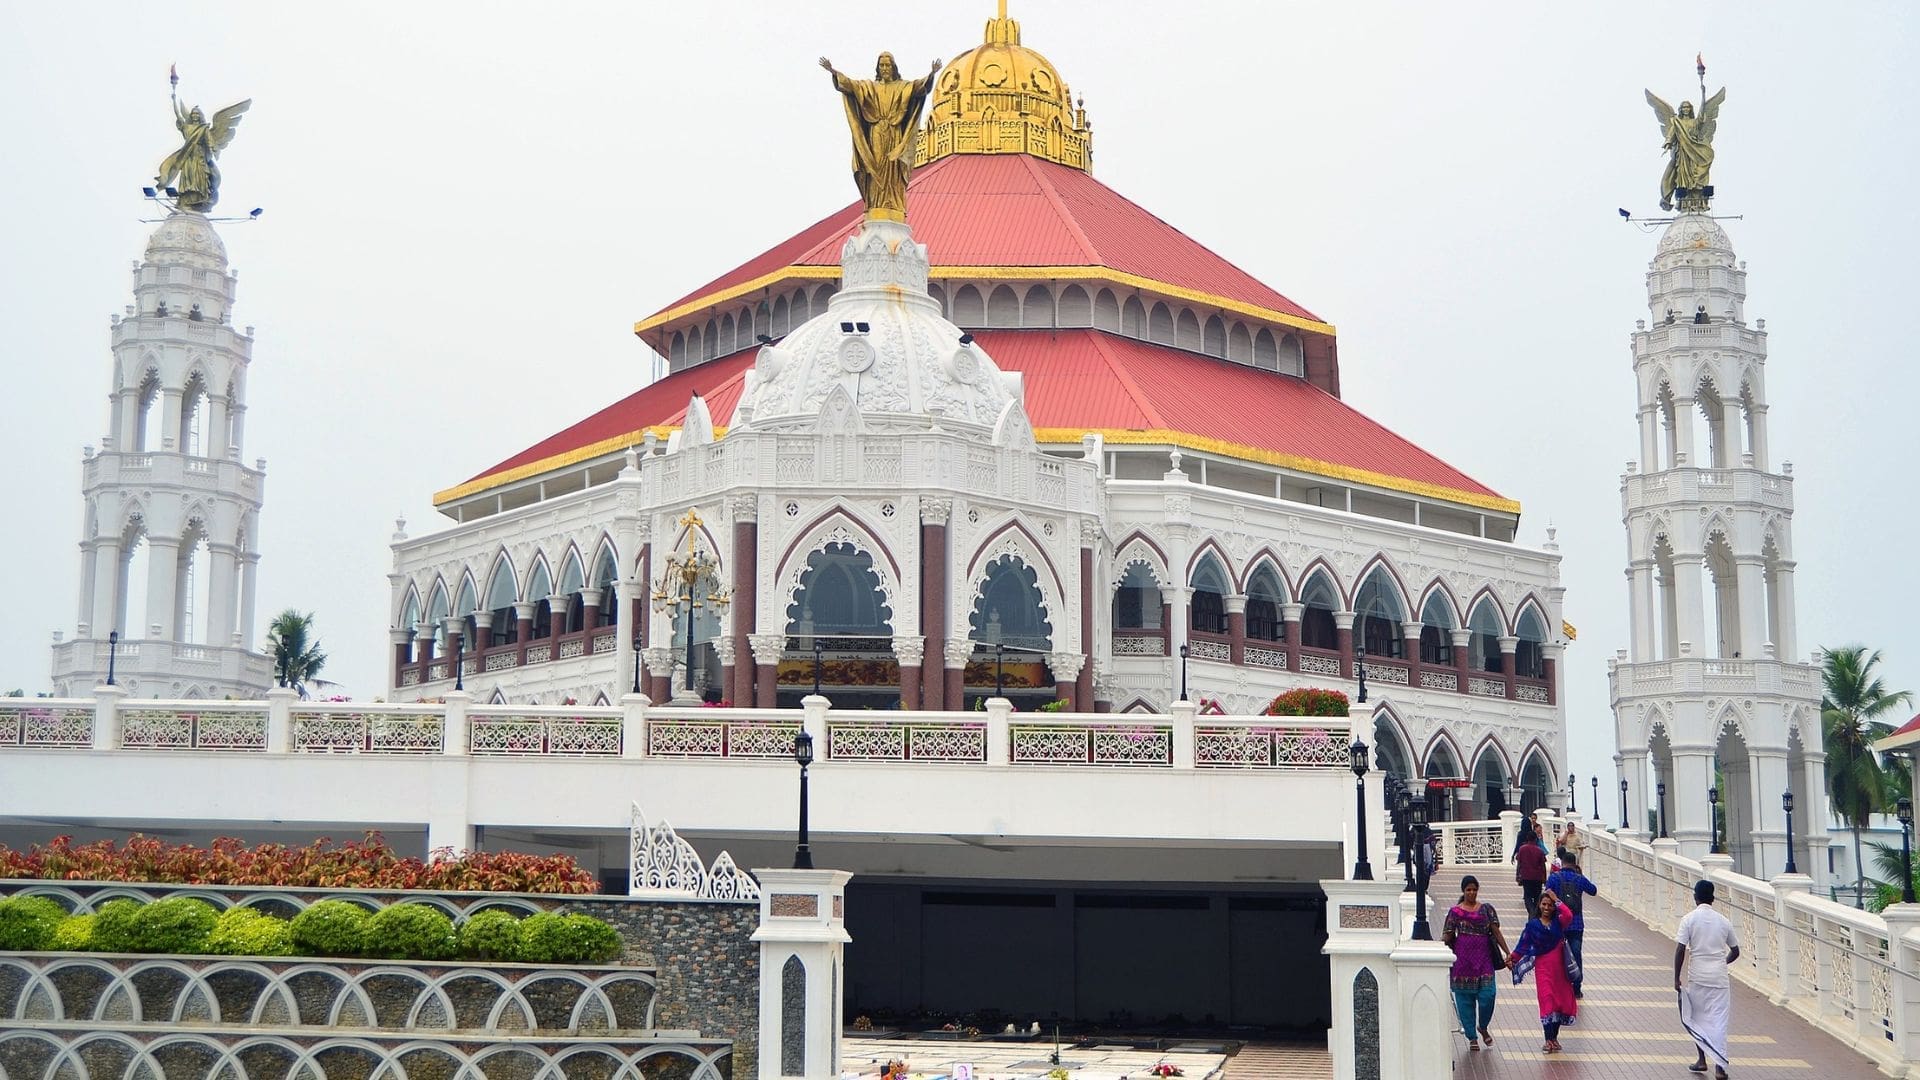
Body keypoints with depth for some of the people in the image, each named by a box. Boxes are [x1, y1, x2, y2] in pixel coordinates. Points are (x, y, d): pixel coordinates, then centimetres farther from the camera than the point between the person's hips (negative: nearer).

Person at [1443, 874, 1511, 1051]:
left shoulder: (1486, 909, 7)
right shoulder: (1455, 911, 4)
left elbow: (1496, 932, 5)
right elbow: (1448, 935, 3)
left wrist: (1507, 953, -1)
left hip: (1483, 955, 1)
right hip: (1463, 957, -1)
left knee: (1487, 994, -8)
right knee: (1465, 996, 1)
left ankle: (1483, 1027, 21)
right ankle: (1471, 1037, 12)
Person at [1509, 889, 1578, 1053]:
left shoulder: (1558, 922, 1)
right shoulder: (1533, 924, 1)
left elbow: (1569, 916, -22)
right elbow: (1524, 944, 0)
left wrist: (1557, 900, -16)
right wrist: (1512, 958, -9)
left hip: (1559, 967, 2)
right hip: (1543, 967, -2)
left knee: (1560, 1002, 8)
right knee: (1547, 1002, -10)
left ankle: (1554, 1037, 22)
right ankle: (1549, 1040, -9)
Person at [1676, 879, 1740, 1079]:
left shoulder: (1689, 919, -5)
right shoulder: (1723, 921, 4)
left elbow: (1680, 950, -11)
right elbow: (1735, 952, 13)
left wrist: (1676, 977, -4)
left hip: (1697, 976, -2)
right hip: (1719, 978, 2)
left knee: (1696, 1017, 18)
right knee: (1718, 1021, 1)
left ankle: (1702, 1060, 24)